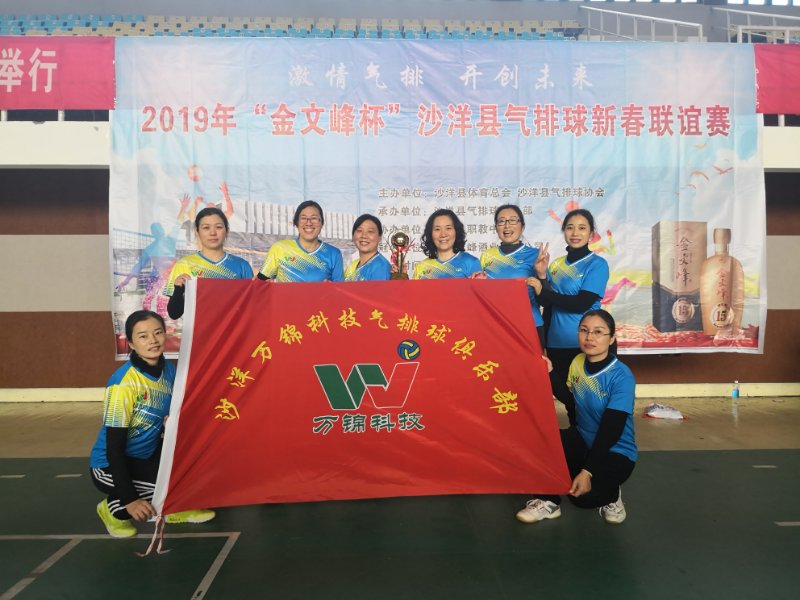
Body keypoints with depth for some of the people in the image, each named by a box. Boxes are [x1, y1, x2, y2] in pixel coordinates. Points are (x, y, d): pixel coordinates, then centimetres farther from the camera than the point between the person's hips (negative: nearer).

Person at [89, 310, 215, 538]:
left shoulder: (168, 369, -5)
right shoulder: (124, 383, -26)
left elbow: (171, 414, 9)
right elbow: (114, 446, -24)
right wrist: (129, 499, -24)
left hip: (147, 453, 7)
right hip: (110, 465, -7)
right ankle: (113, 508, 3)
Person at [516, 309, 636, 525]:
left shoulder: (622, 377, -22)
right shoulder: (578, 362, -2)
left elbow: (611, 430, -26)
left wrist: (587, 471, -31)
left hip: (616, 452, -5)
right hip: (584, 439, 5)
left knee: (582, 496, -28)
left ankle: (611, 493, 9)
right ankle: (548, 501, -2)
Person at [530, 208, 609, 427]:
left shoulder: (597, 264, -7)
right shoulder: (556, 264, 8)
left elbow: (582, 304, -18)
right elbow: (548, 303, 3)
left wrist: (543, 291, -18)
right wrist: (542, 275, -11)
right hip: (556, 344, 5)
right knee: (561, 393, 15)